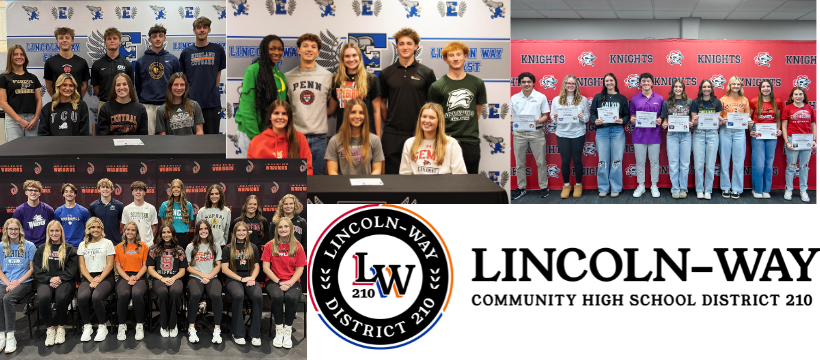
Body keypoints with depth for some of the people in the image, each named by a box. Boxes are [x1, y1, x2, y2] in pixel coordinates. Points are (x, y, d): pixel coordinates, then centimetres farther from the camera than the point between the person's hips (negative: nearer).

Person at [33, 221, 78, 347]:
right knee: (43, 297, -33)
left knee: (62, 297, -35)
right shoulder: (41, 249, 18)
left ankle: (61, 327, -14)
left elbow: (72, 269, 4)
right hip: (45, 281, 1)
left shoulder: (69, 249, 13)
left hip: (64, 281, -1)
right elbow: (37, 270, 9)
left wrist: (60, 279, -12)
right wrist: (49, 279, -9)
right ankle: (49, 329, -18)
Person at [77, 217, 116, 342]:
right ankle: (87, 326, -11)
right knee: (82, 297, -30)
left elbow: (110, 265, 1)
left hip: (105, 277, -2)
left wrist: (99, 279, -11)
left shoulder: (107, 243, 8)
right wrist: (91, 280, -8)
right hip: (88, 277, 3)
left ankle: (102, 326, -13)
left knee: (96, 297, -33)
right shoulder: (83, 245, 16)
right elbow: (82, 266, 9)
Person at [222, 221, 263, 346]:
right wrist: (241, 279, -10)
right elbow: (225, 269, 2)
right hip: (233, 279, -2)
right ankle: (238, 334, -25)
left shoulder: (253, 248, 18)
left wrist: (252, 278, -5)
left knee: (258, 296, -31)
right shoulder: (228, 248, 10)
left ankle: (256, 334, -23)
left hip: (249, 278, 2)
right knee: (238, 296, -36)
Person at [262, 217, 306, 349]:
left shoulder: (297, 246, 5)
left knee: (291, 297, -34)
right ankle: (279, 330, -20)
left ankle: (288, 331, -19)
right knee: (277, 296, -35)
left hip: (292, 282, 0)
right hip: (273, 281, 0)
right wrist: (279, 282, -12)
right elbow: (265, 267, 0)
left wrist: (290, 283, -14)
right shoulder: (270, 246, 5)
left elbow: (300, 269, 2)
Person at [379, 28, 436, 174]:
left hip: (418, 134, -1)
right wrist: (389, 123, 8)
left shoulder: (427, 73, 3)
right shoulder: (386, 73, 8)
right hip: (392, 135, 1)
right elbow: (382, 103, 14)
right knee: (392, 174, 4)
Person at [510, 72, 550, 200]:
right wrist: (511, 120, -13)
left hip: (536, 132, -2)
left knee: (541, 162, 3)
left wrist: (539, 120, -17)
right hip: (519, 133, 2)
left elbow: (545, 116, 4)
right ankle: (521, 188, 19)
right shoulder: (514, 98, 7)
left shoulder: (541, 97, 1)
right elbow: (511, 115, 11)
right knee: (520, 163, 8)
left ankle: (544, 187, 14)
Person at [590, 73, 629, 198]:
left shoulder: (622, 98, 10)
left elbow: (627, 115, 9)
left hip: (617, 131, 0)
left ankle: (616, 188, 9)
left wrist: (623, 121, -12)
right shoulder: (598, 97, 9)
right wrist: (596, 121, -13)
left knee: (617, 160, 0)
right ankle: (603, 188, 9)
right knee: (602, 161, 1)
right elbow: (592, 112, 7)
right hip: (602, 131, 0)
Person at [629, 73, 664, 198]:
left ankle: (654, 186, 16)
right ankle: (641, 186, 16)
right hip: (639, 134, 0)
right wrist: (632, 119, -10)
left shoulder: (659, 99, 4)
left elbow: (663, 116, 9)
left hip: (654, 135, 0)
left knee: (654, 161, 6)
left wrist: (660, 121, -11)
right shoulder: (634, 99, 5)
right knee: (640, 161, 5)